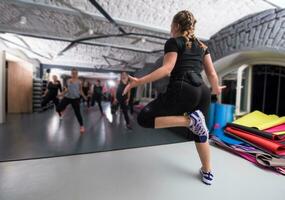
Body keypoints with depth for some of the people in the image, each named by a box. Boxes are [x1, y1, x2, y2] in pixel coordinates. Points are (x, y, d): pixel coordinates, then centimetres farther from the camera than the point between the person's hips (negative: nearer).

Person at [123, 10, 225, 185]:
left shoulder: (174, 42, 8)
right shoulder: (202, 45, 24)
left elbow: (167, 68, -9)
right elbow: (212, 74, 19)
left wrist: (139, 81, -9)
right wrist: (216, 89, 37)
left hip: (182, 89, -7)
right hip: (203, 92, 8)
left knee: (144, 118, -4)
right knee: (199, 132, 25)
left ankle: (190, 120, -14)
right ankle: (208, 173, 35)